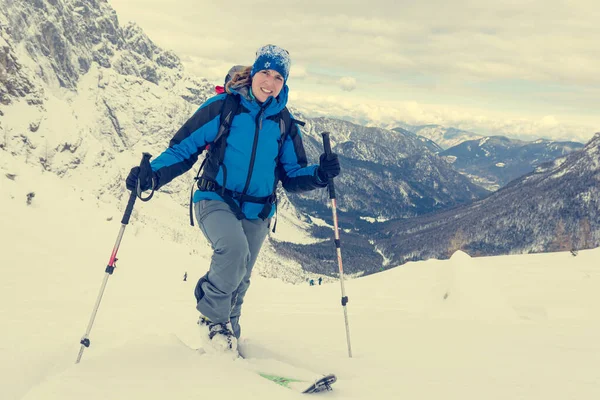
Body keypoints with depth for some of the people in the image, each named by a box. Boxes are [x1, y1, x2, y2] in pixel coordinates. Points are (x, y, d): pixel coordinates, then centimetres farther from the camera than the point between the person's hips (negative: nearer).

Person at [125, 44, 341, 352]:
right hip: (216, 200, -4)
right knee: (234, 250, -32)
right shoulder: (222, 107, -5)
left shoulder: (284, 125, 6)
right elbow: (184, 148, -3)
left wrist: (320, 174, -10)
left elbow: (292, 176, 11)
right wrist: (153, 175, -18)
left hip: (257, 213, 4)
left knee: (238, 280, 11)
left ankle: (225, 331, 37)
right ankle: (212, 315, -7)